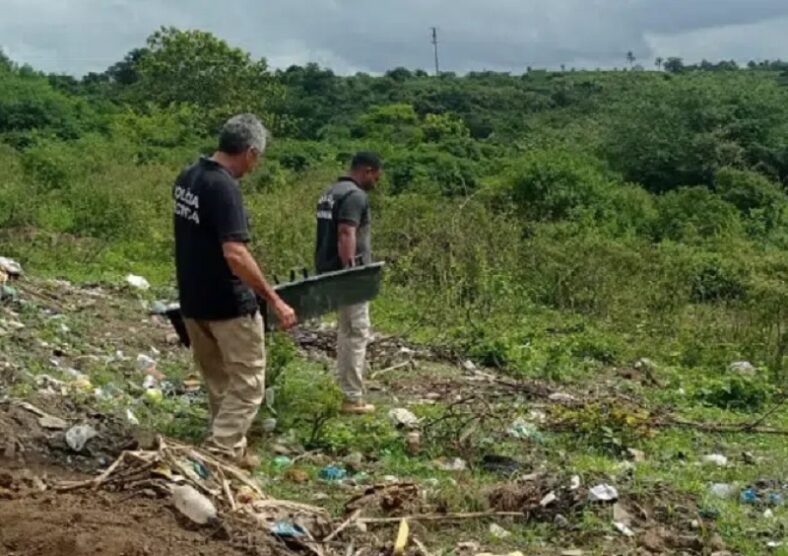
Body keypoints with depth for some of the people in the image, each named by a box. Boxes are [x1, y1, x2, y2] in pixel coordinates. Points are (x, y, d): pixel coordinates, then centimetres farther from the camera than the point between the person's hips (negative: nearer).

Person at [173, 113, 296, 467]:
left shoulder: (187, 178, 5)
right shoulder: (223, 187, -22)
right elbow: (235, 255, -30)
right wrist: (275, 300, -25)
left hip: (192, 301, 9)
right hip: (228, 304, -9)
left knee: (218, 384, 19)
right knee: (247, 385, 2)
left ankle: (230, 450, 29)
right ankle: (217, 457, -2)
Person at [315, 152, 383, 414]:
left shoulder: (330, 192, 16)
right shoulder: (355, 195, -15)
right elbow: (346, 235, -26)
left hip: (330, 271, 10)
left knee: (346, 330, 20)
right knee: (357, 333, -5)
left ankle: (346, 385, 29)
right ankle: (353, 399, -3)